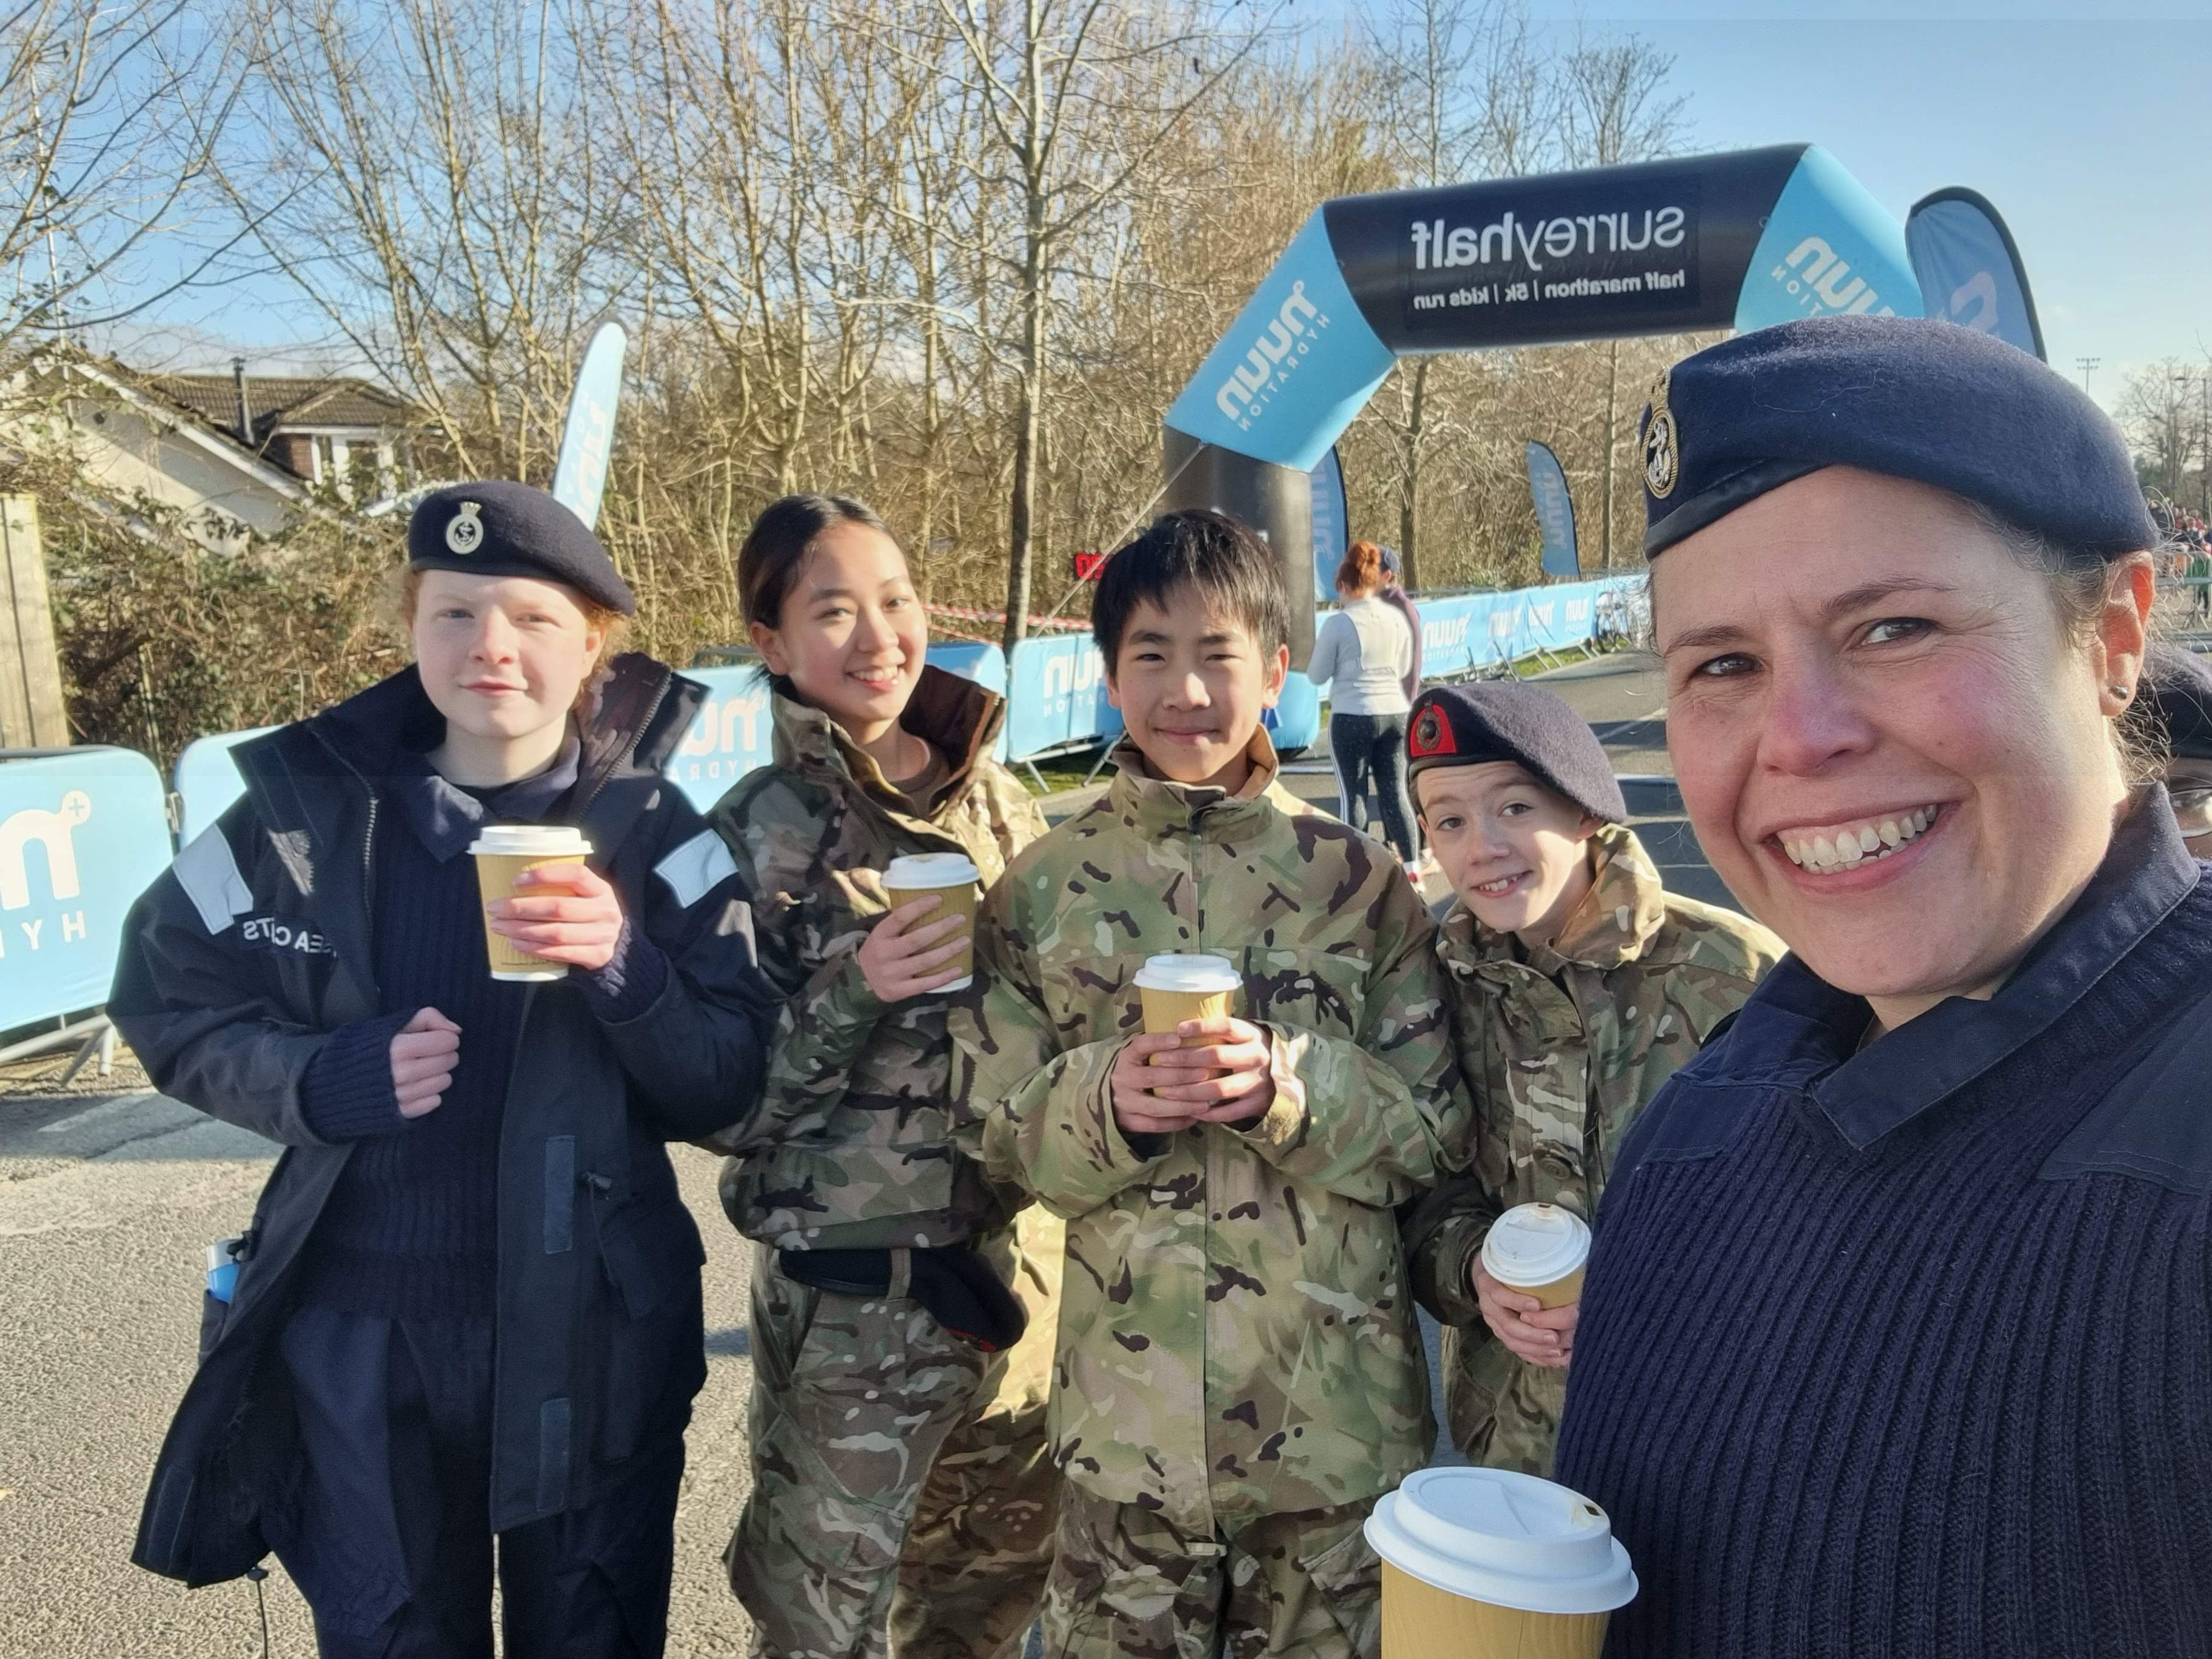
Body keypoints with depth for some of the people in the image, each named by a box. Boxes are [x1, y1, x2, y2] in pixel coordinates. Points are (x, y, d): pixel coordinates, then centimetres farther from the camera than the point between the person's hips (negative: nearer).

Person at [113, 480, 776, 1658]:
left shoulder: (656, 836, -8)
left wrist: (625, 967, -28)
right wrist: (326, 1081, -15)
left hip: (592, 1326, 0)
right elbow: (169, 1009, 3)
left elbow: (727, 1094, -10)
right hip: (361, 1327, 1)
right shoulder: (305, 809, -6)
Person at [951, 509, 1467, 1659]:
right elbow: (998, 1128, 2)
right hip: (1127, 1408, 1)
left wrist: (1289, 1088, -19)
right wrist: (1106, 1099, -18)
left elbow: (1437, 1136, -2)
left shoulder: (1356, 879, -3)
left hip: (1336, 1410, 0)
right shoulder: (1045, 888, 0)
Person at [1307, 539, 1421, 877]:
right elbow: (1405, 668, 15)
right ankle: (1413, 866, 15)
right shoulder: (1398, 618, 3)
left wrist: (1332, 658, 17)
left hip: (1351, 719, -4)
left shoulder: (1338, 623, -10)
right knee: (1396, 792, 12)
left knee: (1354, 796, 6)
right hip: (1394, 714, 4)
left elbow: (1317, 676, -1)